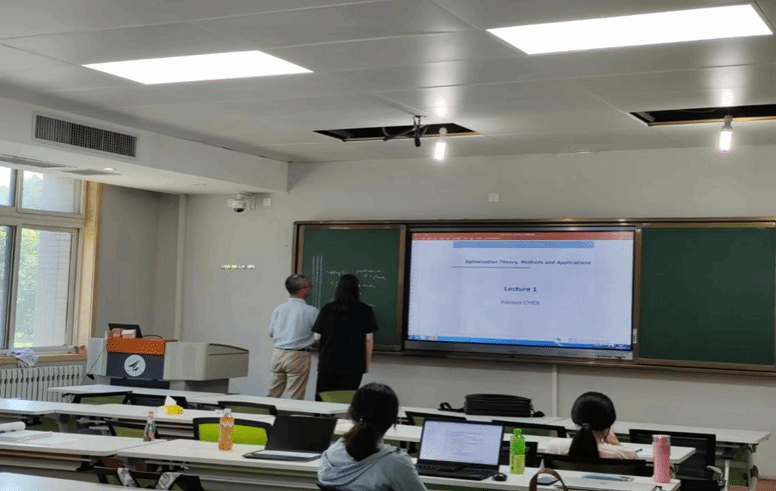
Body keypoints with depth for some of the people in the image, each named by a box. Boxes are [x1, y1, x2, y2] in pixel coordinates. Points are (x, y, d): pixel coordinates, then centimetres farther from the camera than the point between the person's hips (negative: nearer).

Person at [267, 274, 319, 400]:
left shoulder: (279, 309, 4)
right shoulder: (311, 311, -10)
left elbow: (271, 333, 12)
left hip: (278, 353, 5)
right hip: (298, 356, -5)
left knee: (273, 394, 13)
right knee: (296, 397, 0)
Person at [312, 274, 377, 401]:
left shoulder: (327, 309, -1)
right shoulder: (365, 310, -3)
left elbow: (317, 336, 2)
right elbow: (369, 339, -3)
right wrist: (367, 363, 7)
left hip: (328, 364, 1)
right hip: (353, 365, -1)